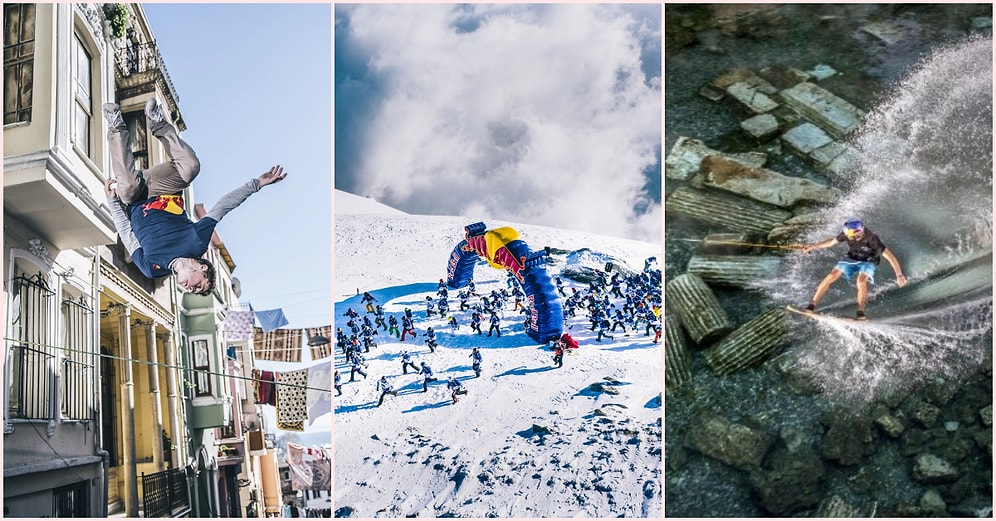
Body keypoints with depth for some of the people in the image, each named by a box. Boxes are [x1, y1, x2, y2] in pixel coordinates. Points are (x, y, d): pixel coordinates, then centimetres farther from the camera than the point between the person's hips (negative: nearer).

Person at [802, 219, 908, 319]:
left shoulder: (872, 239, -36)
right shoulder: (847, 233, -24)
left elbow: (890, 256, -35)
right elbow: (833, 242, -3)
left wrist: (899, 275, -41)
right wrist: (814, 246, 0)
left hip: (868, 262, -3)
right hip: (851, 259, 3)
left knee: (861, 281, -32)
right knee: (832, 276, -14)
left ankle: (860, 311, -19)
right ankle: (812, 305, -10)